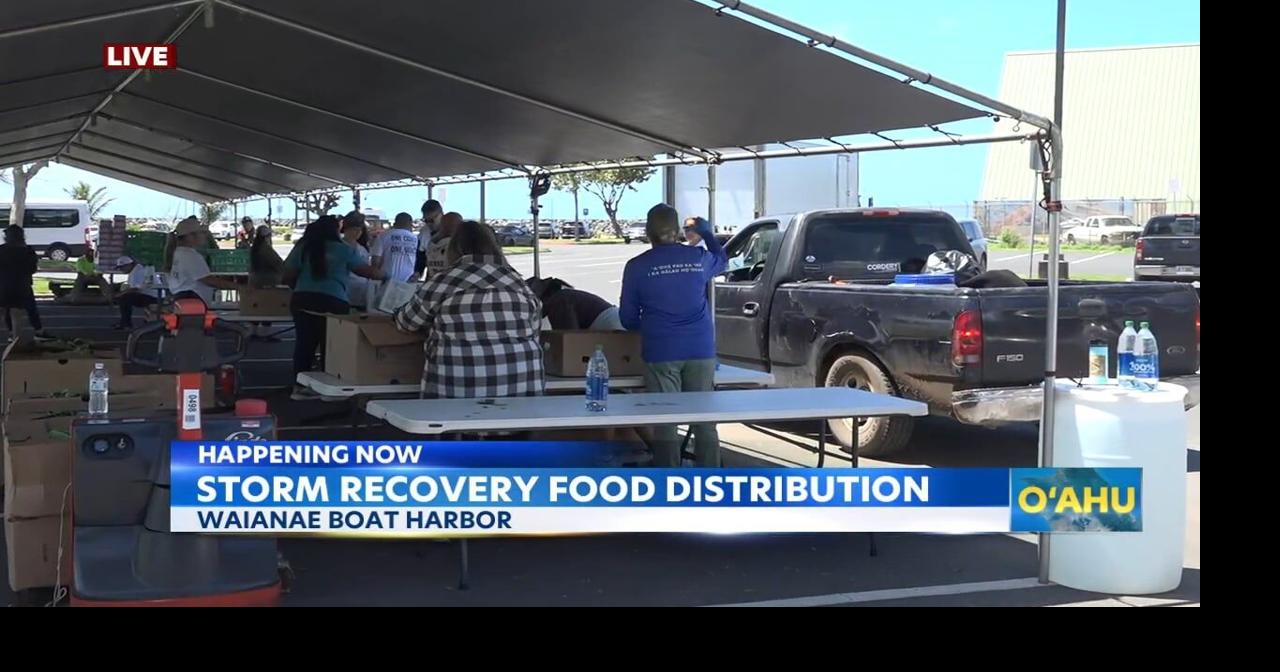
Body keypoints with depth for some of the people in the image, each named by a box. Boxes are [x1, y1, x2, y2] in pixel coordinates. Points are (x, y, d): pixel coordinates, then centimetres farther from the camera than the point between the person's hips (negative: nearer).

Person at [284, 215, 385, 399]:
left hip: (303, 301, 3)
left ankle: (299, 386, 11)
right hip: (333, 303, -3)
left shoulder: (302, 247, 9)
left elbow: (288, 276, 10)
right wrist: (384, 276, 25)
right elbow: (366, 271, 8)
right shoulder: (343, 250, 2)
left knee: (304, 342, 9)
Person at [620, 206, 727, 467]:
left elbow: (627, 318, 5)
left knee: (665, 424, 1)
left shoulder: (637, 267, -3)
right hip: (701, 350, 2)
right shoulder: (699, 258, 3)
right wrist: (706, 232, 45)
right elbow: (721, 259, 29)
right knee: (704, 421, 8)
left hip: (661, 353, -2)